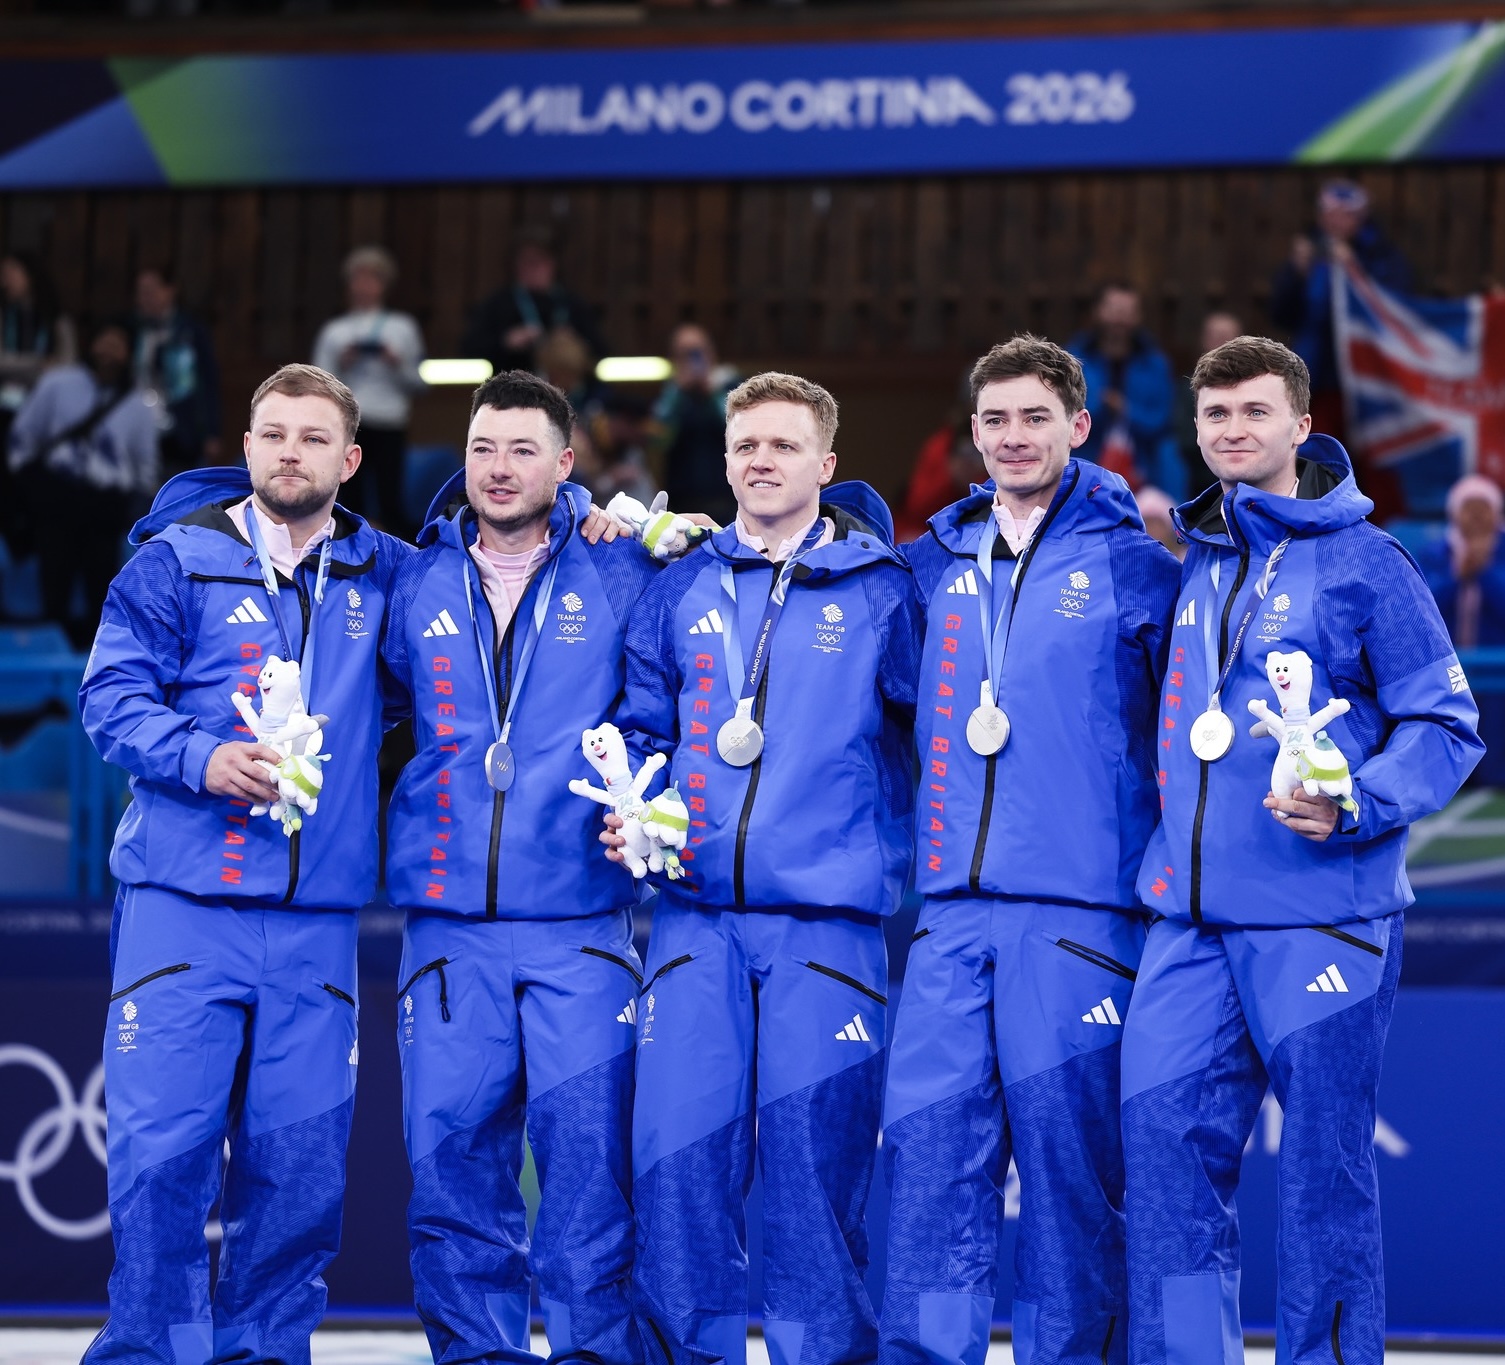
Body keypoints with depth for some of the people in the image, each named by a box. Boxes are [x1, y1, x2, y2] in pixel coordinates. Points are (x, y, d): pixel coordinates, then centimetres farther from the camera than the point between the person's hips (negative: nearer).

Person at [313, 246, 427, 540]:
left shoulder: (402, 328, 8)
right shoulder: (334, 331, 10)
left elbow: (419, 383, 7)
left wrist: (398, 366, -11)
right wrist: (340, 366, -10)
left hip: (388, 426, -2)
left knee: (390, 505, -7)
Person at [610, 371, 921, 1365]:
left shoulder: (881, 592, 6)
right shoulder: (680, 592, 14)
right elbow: (643, 729, 19)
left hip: (828, 918, -2)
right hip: (697, 918, 2)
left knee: (815, 1161, -2)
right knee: (679, 1151, -5)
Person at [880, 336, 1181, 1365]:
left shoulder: (1134, 567, 3)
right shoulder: (941, 562, 15)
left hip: (1083, 908, -4)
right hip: (953, 906, 4)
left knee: (1071, 1162, -2)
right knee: (930, 1146, -2)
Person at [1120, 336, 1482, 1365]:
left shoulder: (1365, 564, -2)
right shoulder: (1197, 564, 15)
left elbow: (1445, 725, -3)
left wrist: (1353, 808, -18)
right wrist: (1170, 851, 11)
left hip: (1323, 919, -5)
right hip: (1191, 919, 5)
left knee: (1326, 1166, 0)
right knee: (1168, 1143, -1)